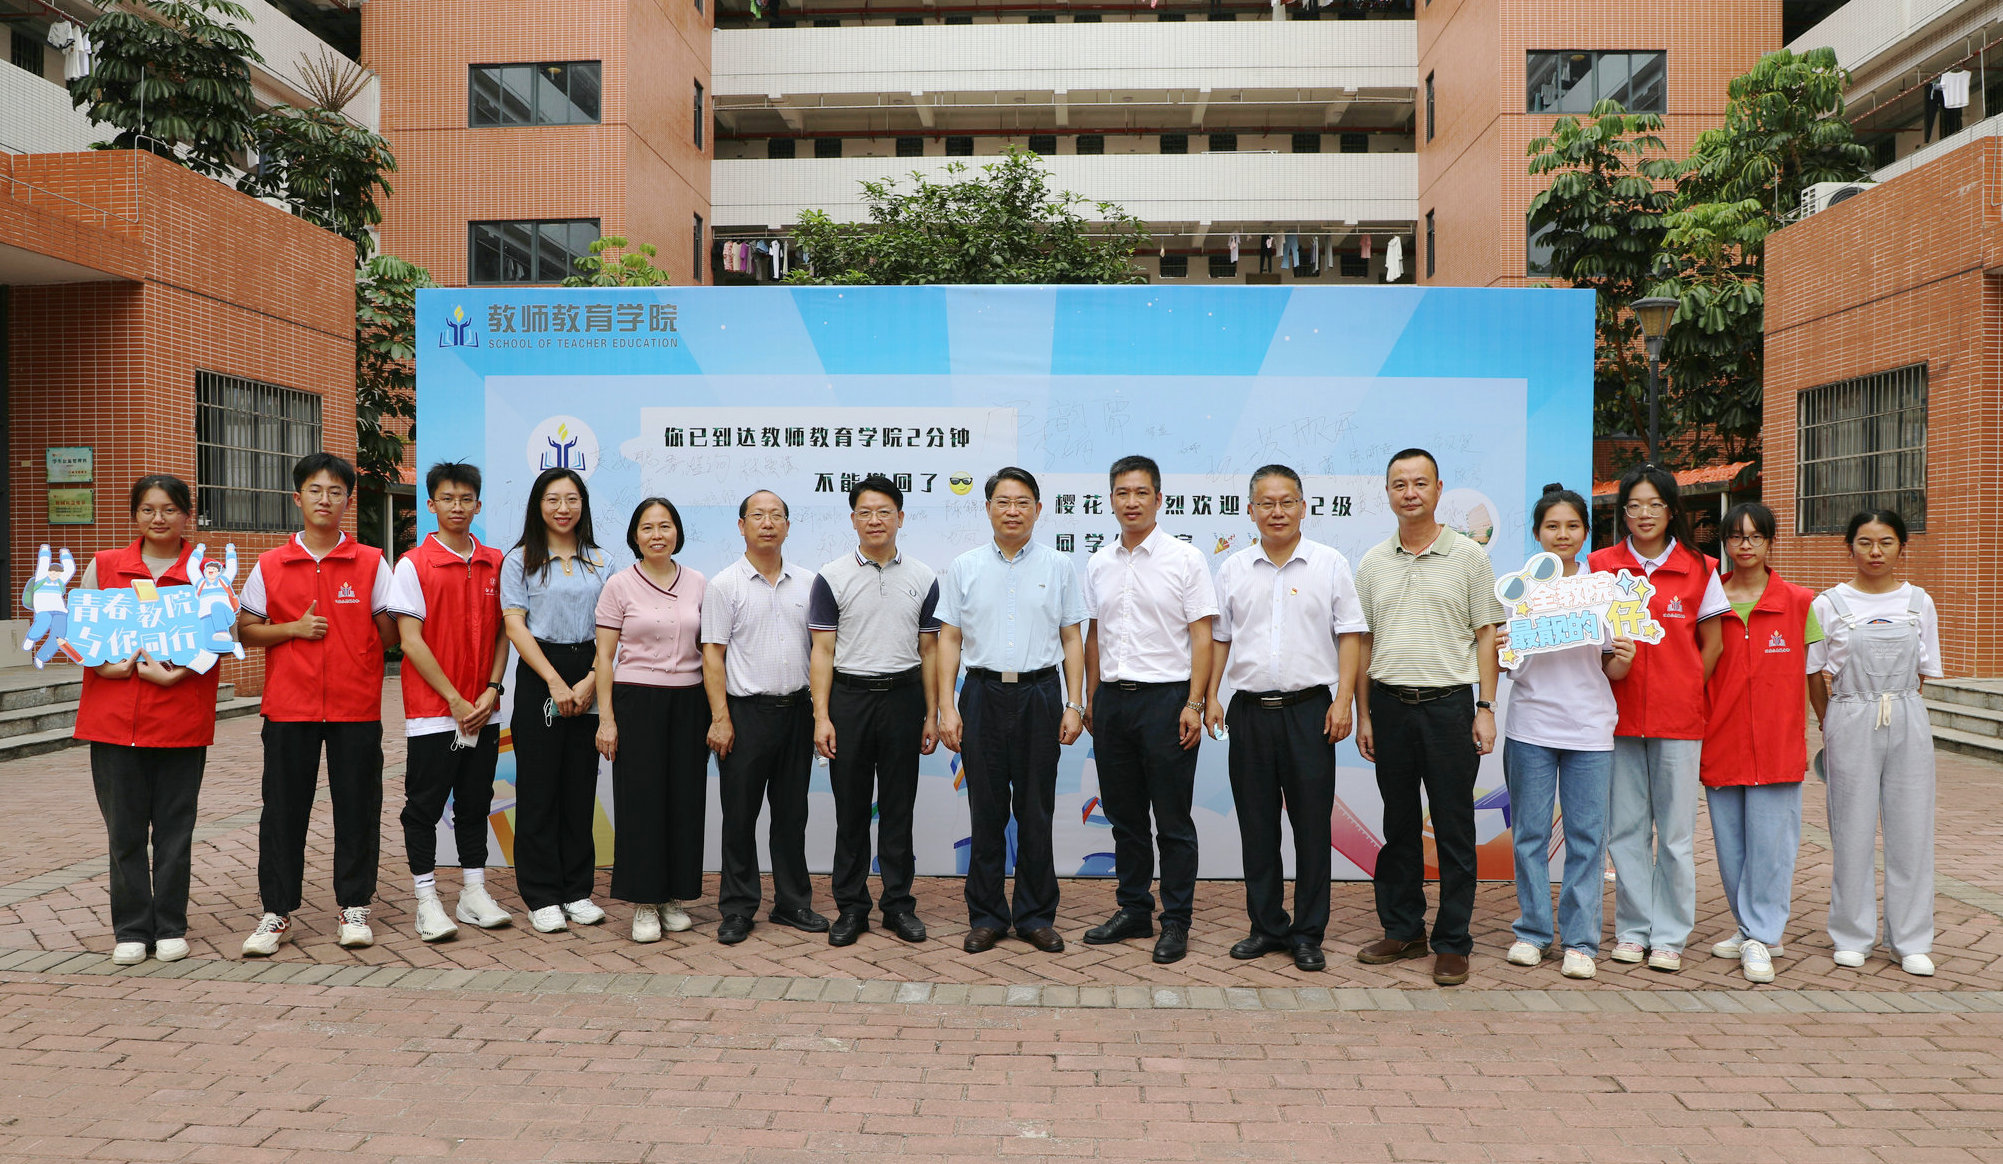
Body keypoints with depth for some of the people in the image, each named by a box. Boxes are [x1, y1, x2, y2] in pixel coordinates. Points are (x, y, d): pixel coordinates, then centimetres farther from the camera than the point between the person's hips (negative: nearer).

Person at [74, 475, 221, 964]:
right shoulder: (103, 566, 8)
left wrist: (175, 673, -17)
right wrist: (103, 664, -9)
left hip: (181, 718, -1)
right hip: (114, 717, 1)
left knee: (174, 828, 5)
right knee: (124, 830, 5)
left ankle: (170, 927, 17)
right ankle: (131, 929, 17)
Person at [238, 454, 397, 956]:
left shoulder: (371, 563, 3)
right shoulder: (269, 566, 6)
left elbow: (389, 632, 5)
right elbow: (245, 630, 7)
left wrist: (360, 661, -8)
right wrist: (294, 628, -7)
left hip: (357, 707, -1)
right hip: (288, 707, 1)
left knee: (357, 808, 4)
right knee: (283, 809, 5)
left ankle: (354, 907, 17)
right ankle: (277, 913, 16)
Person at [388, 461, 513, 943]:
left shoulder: (495, 563, 7)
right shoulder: (413, 565, -5)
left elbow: (502, 631, 10)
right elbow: (411, 640, -9)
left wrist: (492, 690, -4)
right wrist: (455, 700, -12)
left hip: (483, 712, 4)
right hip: (432, 710, -4)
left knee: (475, 803, 12)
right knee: (425, 805, 3)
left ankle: (474, 893, 21)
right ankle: (427, 901, 13)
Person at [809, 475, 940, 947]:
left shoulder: (923, 579, 5)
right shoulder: (832, 577, 0)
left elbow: (929, 651, 7)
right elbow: (823, 651, -1)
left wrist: (932, 716, 2)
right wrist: (821, 716, -9)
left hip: (903, 697, 1)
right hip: (849, 697, -1)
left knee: (898, 809, 7)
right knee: (851, 810, 5)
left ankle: (898, 904, 18)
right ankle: (850, 907, 15)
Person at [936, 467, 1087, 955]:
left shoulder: (1058, 567, 6)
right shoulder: (964, 568, 6)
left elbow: (1072, 639, 6)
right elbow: (949, 639, 4)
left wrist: (1075, 704, -1)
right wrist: (946, 707, -3)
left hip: (1040, 694, 0)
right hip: (983, 695, 0)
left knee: (1036, 812, 5)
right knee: (986, 812, 5)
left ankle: (1036, 916, 17)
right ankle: (986, 917, 16)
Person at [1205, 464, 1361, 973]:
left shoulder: (1330, 564, 2)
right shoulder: (1233, 569, 10)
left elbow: (1350, 635, 0)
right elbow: (1219, 638, 14)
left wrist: (1343, 699, -9)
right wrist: (1210, 695, 5)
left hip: (1308, 709, -3)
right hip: (1249, 711, 3)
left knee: (1312, 826, 1)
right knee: (1256, 826, 8)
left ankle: (1308, 935, 12)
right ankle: (1266, 926, 21)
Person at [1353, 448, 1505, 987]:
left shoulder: (1469, 556, 2)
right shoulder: (1373, 563, 9)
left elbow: (1486, 636, 2)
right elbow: (1363, 643, 11)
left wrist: (1486, 709, -5)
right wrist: (1363, 714, 7)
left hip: (1450, 701, -3)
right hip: (1390, 704, 3)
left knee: (1454, 830, 2)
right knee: (1399, 825, 10)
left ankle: (1452, 942, 11)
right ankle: (1402, 930, 22)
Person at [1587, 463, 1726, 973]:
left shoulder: (1698, 569, 2)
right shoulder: (1601, 565, 4)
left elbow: (1711, 646, 6)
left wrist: (1685, 695, 1)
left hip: (1679, 718, -1)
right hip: (1619, 714, 1)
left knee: (1676, 830, 3)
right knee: (1625, 827, 6)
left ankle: (1669, 935, 15)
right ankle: (1633, 929, 18)